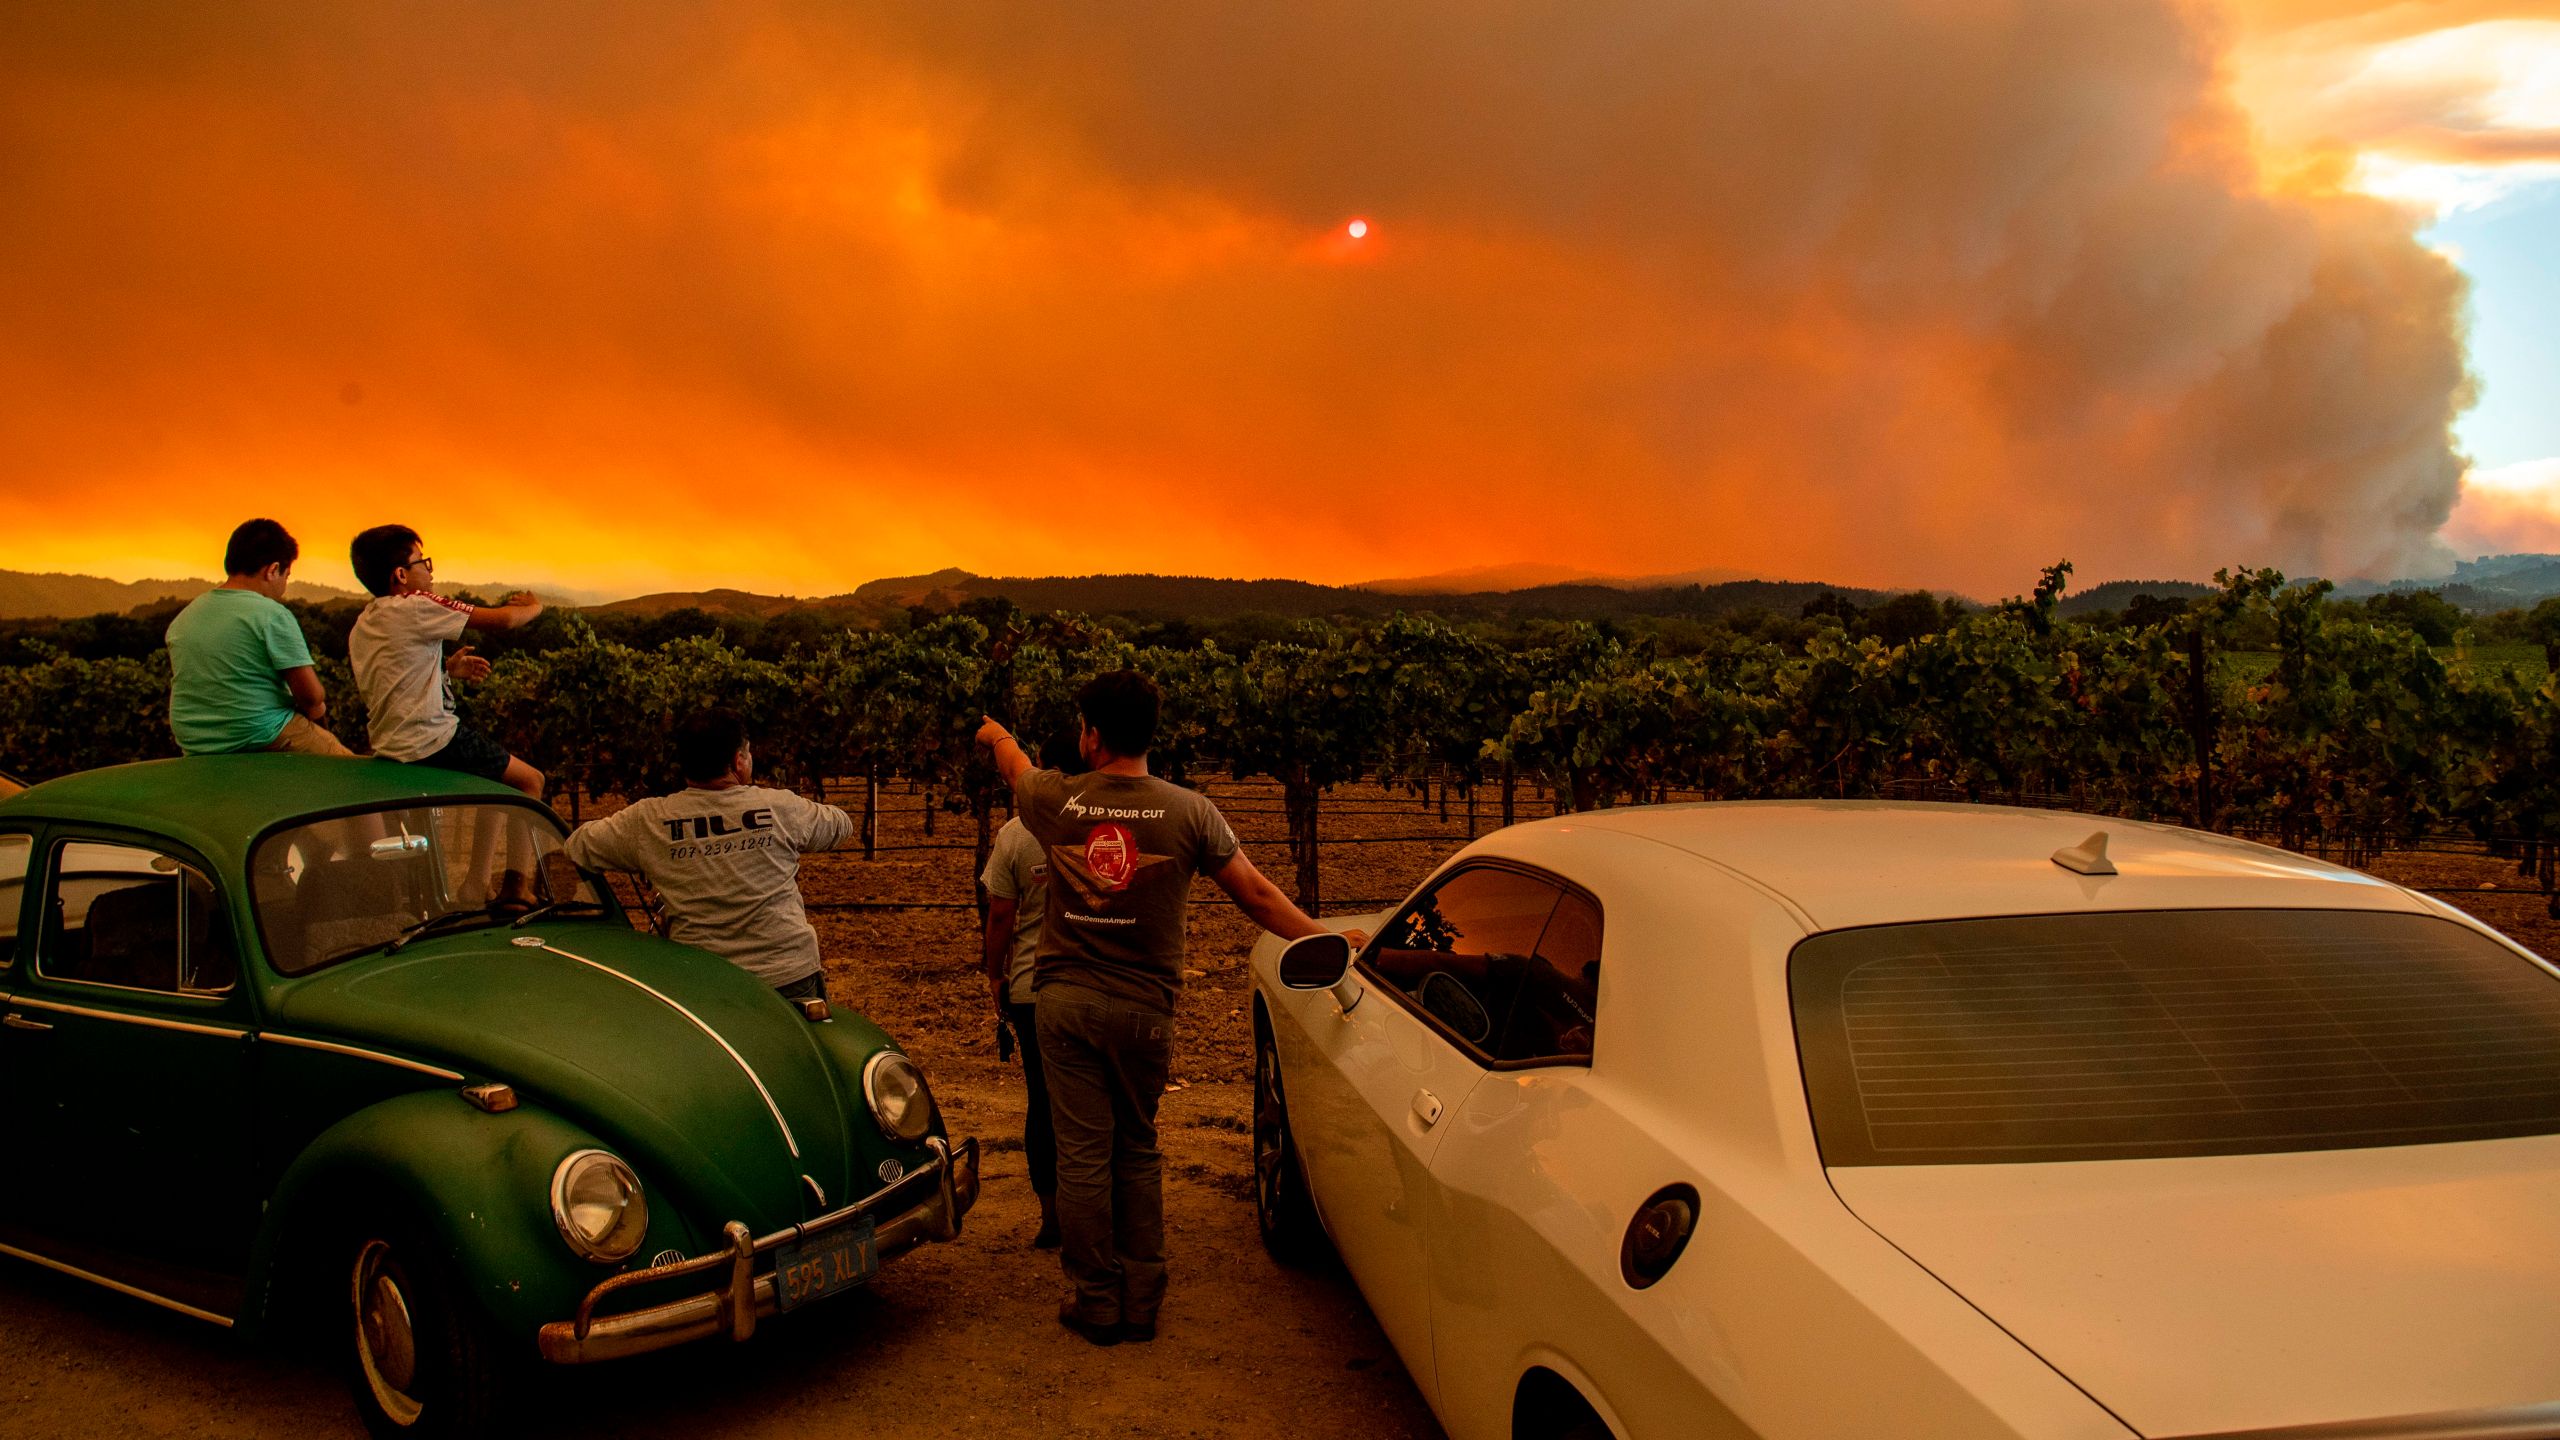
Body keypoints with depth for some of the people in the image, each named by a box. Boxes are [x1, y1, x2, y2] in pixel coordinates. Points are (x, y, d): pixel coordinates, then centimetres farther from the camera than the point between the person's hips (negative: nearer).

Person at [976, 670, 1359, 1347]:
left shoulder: (1057, 800, -4)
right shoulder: (1189, 810, -6)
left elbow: (1014, 764, 21)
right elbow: (1256, 894, -2)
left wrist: (997, 734, 44)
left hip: (1064, 1000, 0)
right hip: (1141, 1010, 0)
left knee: (1083, 1153, 6)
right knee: (1137, 1152, 14)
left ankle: (1095, 1302, 16)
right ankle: (1141, 1301, 19)